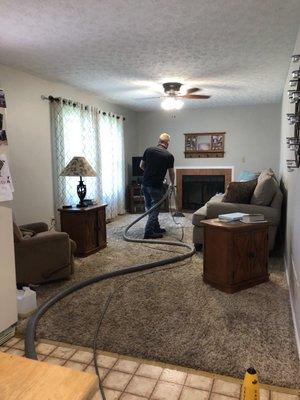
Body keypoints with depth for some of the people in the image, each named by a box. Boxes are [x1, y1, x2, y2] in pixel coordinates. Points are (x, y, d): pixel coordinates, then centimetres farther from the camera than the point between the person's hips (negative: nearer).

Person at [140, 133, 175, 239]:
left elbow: (141, 166, 11)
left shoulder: (148, 150, 3)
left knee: (149, 207, 16)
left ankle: (156, 228, 27)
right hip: (156, 186, -5)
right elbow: (171, 173, 5)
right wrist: (172, 184, 23)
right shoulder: (169, 156, -6)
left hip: (145, 184, 5)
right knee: (155, 209, 3)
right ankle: (148, 232, 0)